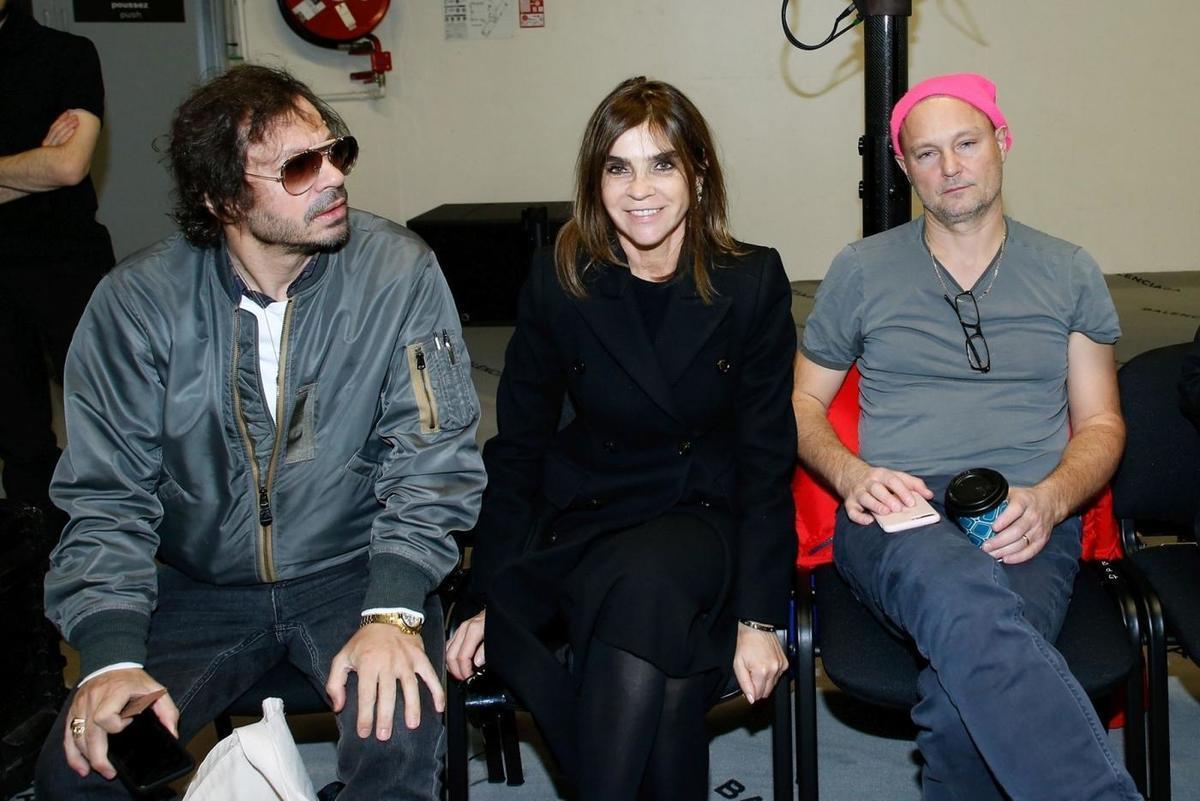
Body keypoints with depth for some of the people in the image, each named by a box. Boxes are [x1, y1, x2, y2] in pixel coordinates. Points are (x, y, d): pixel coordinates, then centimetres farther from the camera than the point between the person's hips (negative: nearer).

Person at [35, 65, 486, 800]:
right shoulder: (137, 303, -8)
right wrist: (112, 653, -21)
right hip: (201, 588, 2)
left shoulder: (400, 274, -11)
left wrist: (394, 611, -26)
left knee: (398, 740, -28)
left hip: (354, 574, -1)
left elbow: (432, 462, -12)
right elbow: (106, 496, -6)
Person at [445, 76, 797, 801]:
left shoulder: (753, 283, -2)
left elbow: (766, 459, -2)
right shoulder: (558, 281, 0)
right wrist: (490, 597, -4)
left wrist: (759, 618, -9)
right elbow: (517, 447, 4)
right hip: (581, 519, 1)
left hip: (701, 522, 0)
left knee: (648, 585, -35)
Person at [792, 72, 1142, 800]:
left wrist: (1047, 500, -7)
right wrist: (853, 475, -4)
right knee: (966, 600, -41)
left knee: (965, 698, -36)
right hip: (898, 515, 0)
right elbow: (804, 401, 19)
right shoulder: (861, 269, 16)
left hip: (1027, 523, 1)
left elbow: (1101, 424, 16)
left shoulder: (1070, 274, 17)